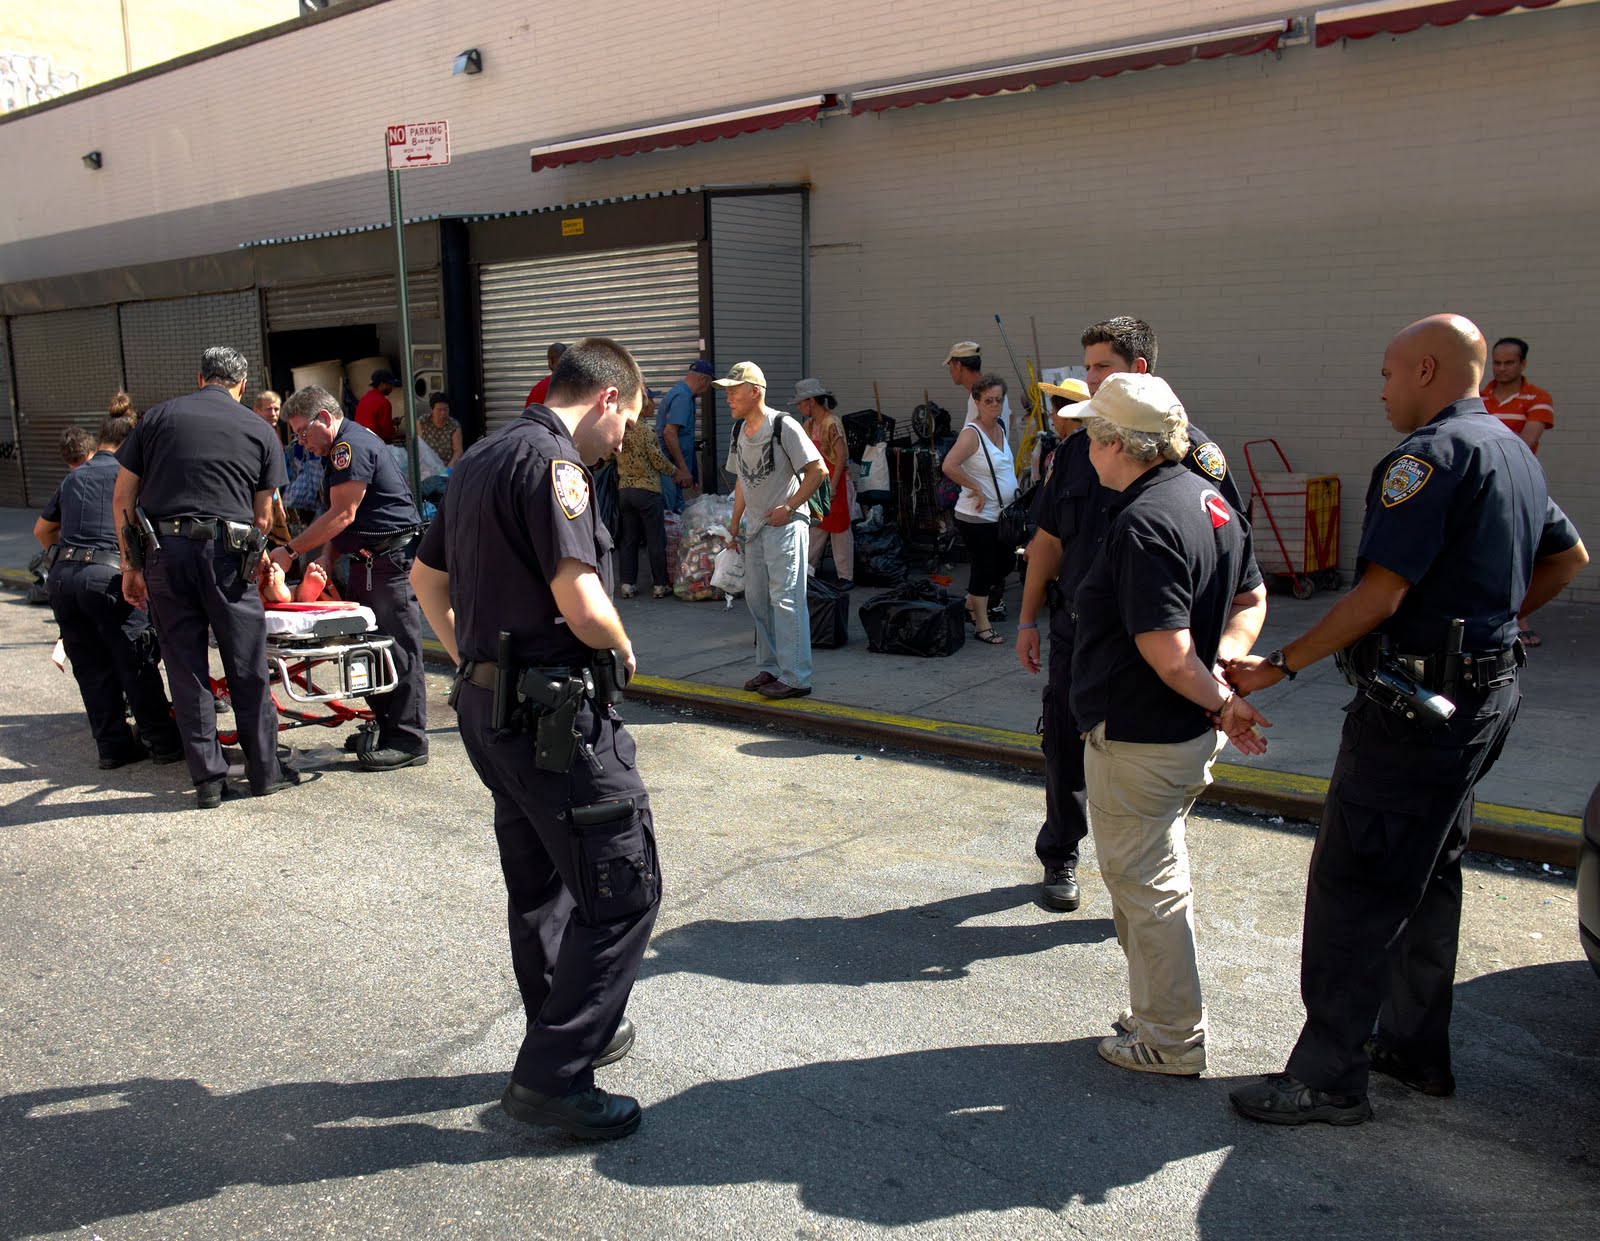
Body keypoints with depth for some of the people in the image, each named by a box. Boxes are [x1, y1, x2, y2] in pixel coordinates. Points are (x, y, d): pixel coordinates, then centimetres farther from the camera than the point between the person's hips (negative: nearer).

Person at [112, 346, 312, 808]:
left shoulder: (157, 417, 12)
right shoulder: (260, 431, 10)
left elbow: (122, 499, 9)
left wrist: (131, 566, 13)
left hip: (163, 550, 2)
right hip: (226, 551, -1)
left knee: (185, 667, 7)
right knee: (247, 668, 7)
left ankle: (208, 779, 11)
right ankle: (265, 771, 15)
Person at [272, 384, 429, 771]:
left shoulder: (352, 445, -12)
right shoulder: (342, 449, 21)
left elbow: (342, 515, -16)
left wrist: (290, 551, -10)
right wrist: (328, 558, 4)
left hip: (392, 561, -11)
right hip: (369, 563, 11)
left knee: (397, 647, -8)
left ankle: (408, 740, -4)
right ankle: (386, 727, 20)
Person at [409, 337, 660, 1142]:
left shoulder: (480, 460, 14)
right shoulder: (551, 461, -17)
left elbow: (425, 576, 24)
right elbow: (583, 607, -25)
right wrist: (623, 650, -5)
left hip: (488, 705, 10)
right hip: (555, 711, -10)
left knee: (540, 885, 21)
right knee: (624, 890, -1)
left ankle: (572, 1033, 37)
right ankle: (551, 1077, 4)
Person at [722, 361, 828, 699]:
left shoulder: (783, 426, -14)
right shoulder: (739, 431, 11)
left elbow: (818, 471, -15)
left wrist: (788, 508, -16)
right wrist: (735, 522, 18)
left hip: (785, 525, -8)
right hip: (755, 528, 8)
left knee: (786, 601, -9)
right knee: (756, 599, 12)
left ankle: (795, 677, -5)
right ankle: (769, 667, 25)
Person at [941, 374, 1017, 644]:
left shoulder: (1000, 430, 9)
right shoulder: (972, 434, -18)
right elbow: (949, 466, -31)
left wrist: (1016, 492, 13)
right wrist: (975, 488, -22)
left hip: (1001, 515, 9)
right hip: (977, 517, -9)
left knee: (1005, 562, 18)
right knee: (983, 567, 0)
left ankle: (971, 604, 35)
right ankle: (982, 625, 13)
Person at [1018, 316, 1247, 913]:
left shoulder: (1186, 446, -7)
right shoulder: (1075, 448, 8)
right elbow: (1049, 539, 14)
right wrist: (1028, 620, 12)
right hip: (1077, 629, 4)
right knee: (1065, 749, 12)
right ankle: (1059, 859, 31)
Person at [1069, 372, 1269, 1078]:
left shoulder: (1144, 522, -25)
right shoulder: (1207, 498, 7)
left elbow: (1168, 653, -28)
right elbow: (1251, 599, 15)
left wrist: (1218, 700, -12)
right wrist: (1224, 667, 3)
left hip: (1137, 741, -10)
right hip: (1185, 735, 10)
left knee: (1145, 888, 6)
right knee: (1160, 879, 23)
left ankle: (1170, 1042, 21)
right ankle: (1165, 1013, 38)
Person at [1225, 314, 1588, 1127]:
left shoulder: (1431, 453, -17)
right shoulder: (1514, 451, 14)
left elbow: (1380, 594, -23)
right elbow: (1567, 557, 26)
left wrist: (1281, 665, -18)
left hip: (1417, 702, -10)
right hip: (1486, 689, 10)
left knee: (1352, 888, -4)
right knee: (1428, 876, 19)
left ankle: (1328, 1077, 3)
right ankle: (1416, 1049, 32)